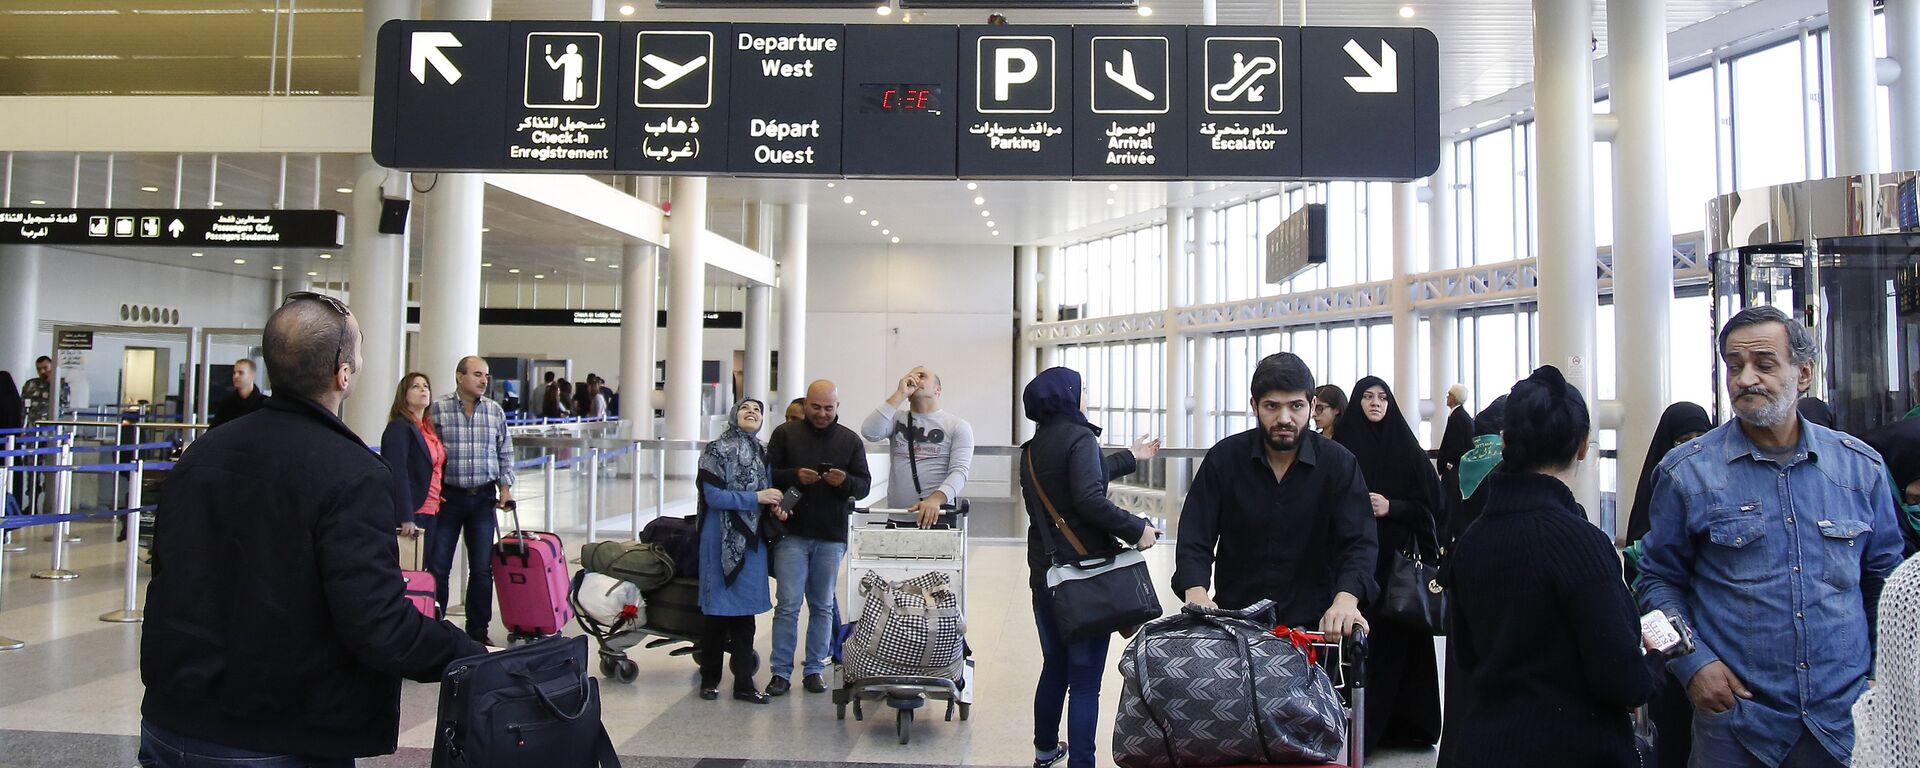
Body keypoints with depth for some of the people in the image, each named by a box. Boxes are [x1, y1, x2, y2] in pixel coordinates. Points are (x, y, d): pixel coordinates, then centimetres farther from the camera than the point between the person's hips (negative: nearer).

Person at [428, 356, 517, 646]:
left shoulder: (495, 411, 6)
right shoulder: (437, 409, -3)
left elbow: (505, 453, 12)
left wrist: (505, 486, 3)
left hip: (484, 499, 2)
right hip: (447, 497, -2)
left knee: (482, 569, 6)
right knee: (437, 567, 2)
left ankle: (478, 631, 16)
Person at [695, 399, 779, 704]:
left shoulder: (762, 454, 13)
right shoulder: (717, 450, -5)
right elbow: (713, 496, -12)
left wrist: (775, 505, -3)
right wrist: (756, 498, -14)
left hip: (752, 539, 5)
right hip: (722, 538, -5)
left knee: (745, 612, 7)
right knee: (719, 610, 2)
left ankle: (744, 683, 14)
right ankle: (710, 679, 17)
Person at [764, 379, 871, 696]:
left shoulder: (850, 440, 8)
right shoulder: (785, 434, 3)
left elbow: (864, 485, 6)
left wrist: (845, 481, -15)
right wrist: (794, 476, -17)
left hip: (832, 537, 2)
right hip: (792, 532, -2)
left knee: (822, 606, 9)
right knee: (788, 605, -3)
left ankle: (814, 670, 19)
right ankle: (781, 672, 6)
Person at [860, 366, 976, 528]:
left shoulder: (957, 425, 4)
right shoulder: (897, 418, 13)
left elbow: (959, 471, -9)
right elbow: (869, 432, -6)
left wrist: (935, 499, -27)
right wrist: (899, 395, -5)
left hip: (937, 517, -2)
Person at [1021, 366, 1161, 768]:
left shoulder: (1032, 448, 11)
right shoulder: (1078, 437, -13)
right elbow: (1090, 500, -26)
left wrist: (1131, 458, 37)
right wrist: (1136, 529, -16)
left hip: (1045, 574, 8)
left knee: (1055, 666, 21)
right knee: (1085, 679, -1)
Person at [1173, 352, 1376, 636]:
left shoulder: (1339, 464, -4)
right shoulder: (1223, 458, -3)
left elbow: (1358, 541, -11)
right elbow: (1194, 539, -6)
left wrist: (1345, 600, -30)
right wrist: (1196, 594, -25)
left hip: (1312, 624, 0)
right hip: (1233, 620, 1)